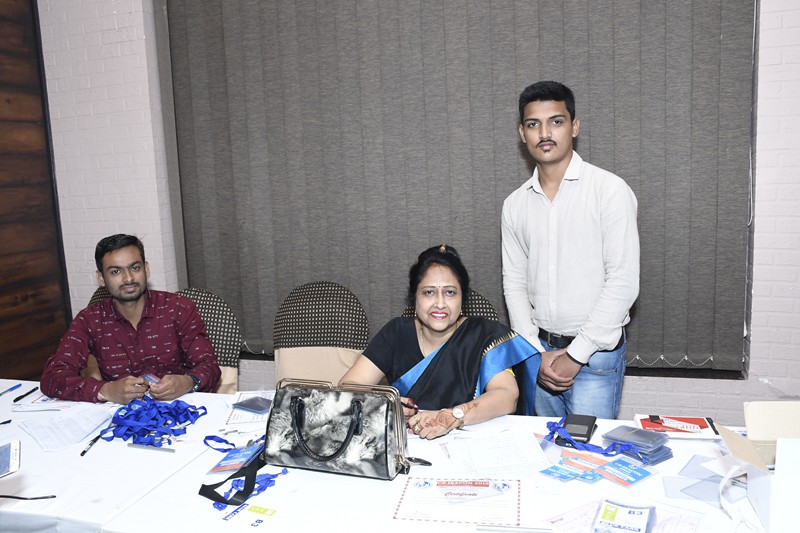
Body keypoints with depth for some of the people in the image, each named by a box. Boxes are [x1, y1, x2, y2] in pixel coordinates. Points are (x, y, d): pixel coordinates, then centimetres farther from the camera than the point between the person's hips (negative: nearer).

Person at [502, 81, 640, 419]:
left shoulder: (610, 190, -9)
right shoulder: (515, 204, 6)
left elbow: (623, 283, -14)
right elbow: (514, 283, 7)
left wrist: (575, 354, -14)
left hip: (595, 354, -4)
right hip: (538, 353, 5)